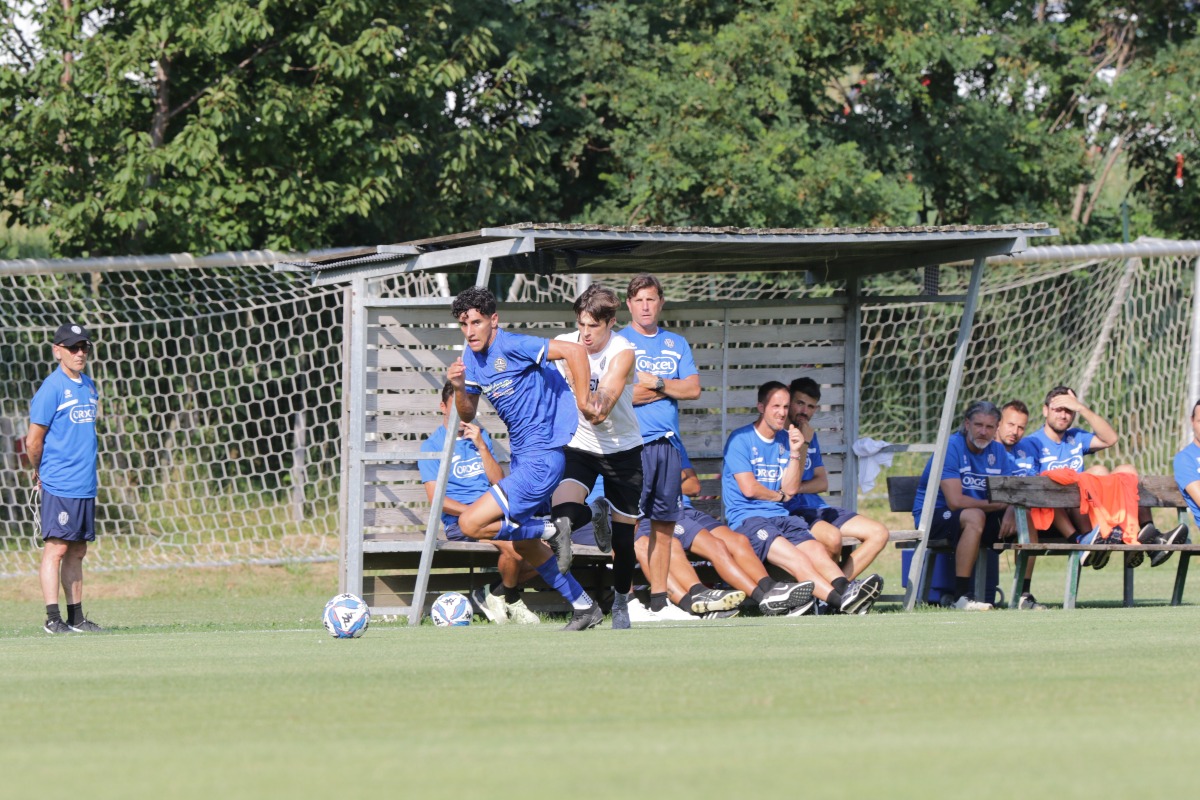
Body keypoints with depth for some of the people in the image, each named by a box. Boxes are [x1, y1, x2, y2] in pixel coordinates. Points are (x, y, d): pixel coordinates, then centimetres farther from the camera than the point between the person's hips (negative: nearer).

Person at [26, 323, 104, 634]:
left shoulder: (89, 386, 13)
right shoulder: (52, 388, -10)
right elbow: (33, 441, -8)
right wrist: (41, 474, 4)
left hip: (86, 487, 7)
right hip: (59, 488, -7)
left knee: (77, 551, 11)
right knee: (56, 548, -7)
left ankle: (76, 617, 15)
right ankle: (53, 619, -7)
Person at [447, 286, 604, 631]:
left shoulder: (511, 346, -18)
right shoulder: (471, 356, 8)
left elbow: (575, 351, -24)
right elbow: (467, 416, 13)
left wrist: (583, 402, -22)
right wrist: (459, 387, -6)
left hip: (543, 457, -10)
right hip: (521, 457, 10)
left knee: (471, 523, -16)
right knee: (522, 545, 19)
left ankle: (552, 531, -3)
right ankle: (584, 608, 29)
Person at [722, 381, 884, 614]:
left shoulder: (785, 440, 19)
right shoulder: (741, 439, 0)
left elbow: (791, 488, 11)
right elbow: (749, 488, -7)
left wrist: (795, 453, -1)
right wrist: (780, 495, 8)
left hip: (781, 517, 6)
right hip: (747, 518, -6)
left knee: (817, 551, -25)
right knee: (796, 559, -31)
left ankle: (845, 589, -51)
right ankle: (839, 600, -52)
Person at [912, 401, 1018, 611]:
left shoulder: (997, 451, 6)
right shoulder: (951, 448, -16)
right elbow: (955, 501, -24)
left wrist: (1010, 512, -24)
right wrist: (997, 505, -17)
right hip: (933, 516, -7)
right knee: (974, 517, -37)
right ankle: (962, 596, -36)